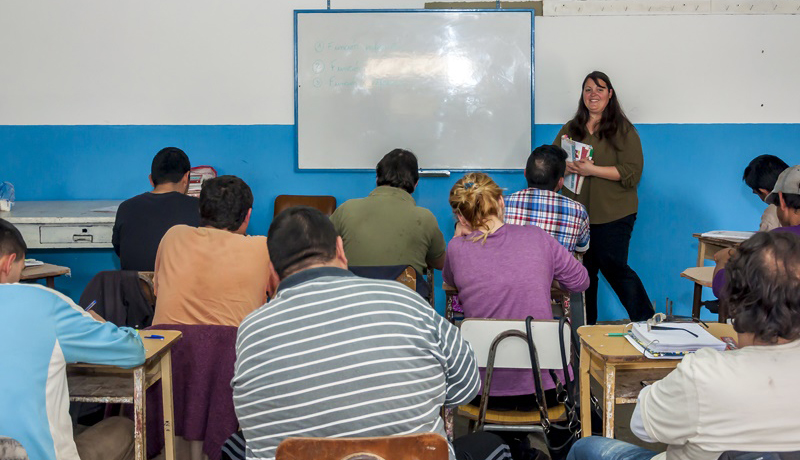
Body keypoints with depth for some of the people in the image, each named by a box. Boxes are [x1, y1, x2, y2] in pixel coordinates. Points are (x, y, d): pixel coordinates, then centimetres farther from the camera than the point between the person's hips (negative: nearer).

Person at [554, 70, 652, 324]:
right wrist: (566, 166, -10)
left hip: (613, 215, -4)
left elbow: (632, 172, -10)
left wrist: (592, 170, -17)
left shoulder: (623, 129, -1)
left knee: (614, 267, -8)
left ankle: (647, 322, 4)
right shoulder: (570, 129, 14)